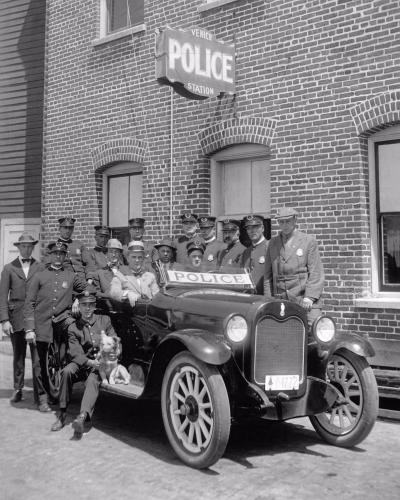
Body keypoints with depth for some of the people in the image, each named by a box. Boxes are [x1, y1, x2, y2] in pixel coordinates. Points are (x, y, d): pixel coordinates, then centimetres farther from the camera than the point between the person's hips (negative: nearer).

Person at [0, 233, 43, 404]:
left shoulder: (40, 268, 5)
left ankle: (39, 392, 4)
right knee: (18, 356, 11)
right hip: (16, 317, 1)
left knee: (38, 356, -3)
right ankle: (17, 390, 23)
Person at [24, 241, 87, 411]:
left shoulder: (71, 276, 12)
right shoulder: (39, 276, 8)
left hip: (62, 321, 0)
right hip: (42, 325, 0)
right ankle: (43, 398, 20)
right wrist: (29, 329, -3)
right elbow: (29, 304, 4)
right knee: (40, 363, 3)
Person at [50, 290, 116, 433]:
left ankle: (82, 416, -50)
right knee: (67, 371, -29)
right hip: (83, 364, 1)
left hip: (102, 364, -1)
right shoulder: (73, 328, 6)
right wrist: (90, 362, -25)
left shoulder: (104, 320, 9)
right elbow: (75, 353, -6)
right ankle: (62, 414, -20)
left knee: (93, 379, -31)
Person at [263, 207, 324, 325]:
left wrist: (309, 297, -13)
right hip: (280, 302, 3)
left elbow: (316, 273, -1)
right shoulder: (273, 243, 15)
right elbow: (268, 275, 15)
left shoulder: (309, 241, 4)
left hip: (305, 302, -2)